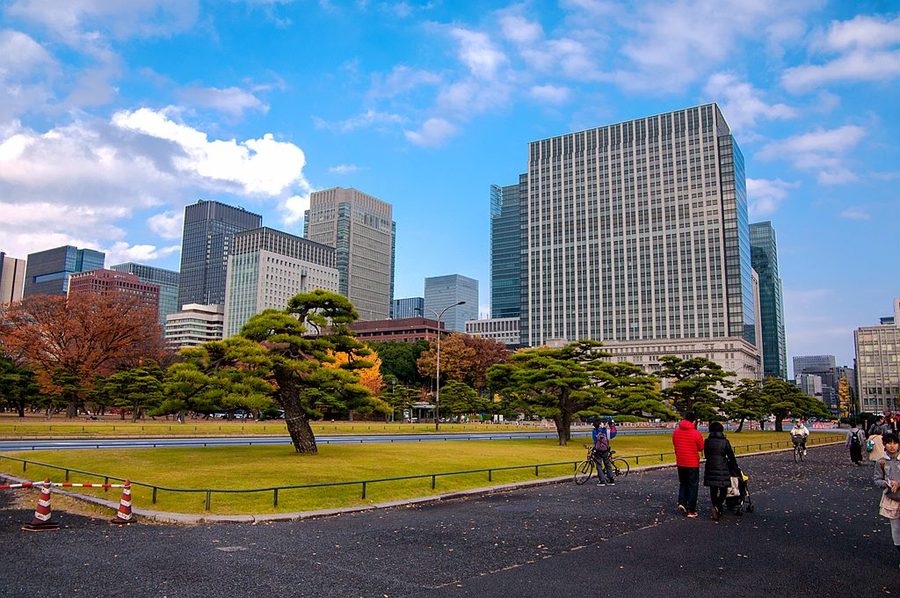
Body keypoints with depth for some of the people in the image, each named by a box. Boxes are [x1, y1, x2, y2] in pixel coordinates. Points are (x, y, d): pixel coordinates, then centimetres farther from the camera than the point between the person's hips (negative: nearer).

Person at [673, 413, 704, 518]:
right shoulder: (696, 433, -14)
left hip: (680, 463, 4)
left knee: (683, 484, 20)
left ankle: (682, 502, 2)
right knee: (693, 486, 6)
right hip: (693, 463, -4)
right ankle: (691, 510, 8)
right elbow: (701, 448, -3)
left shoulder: (676, 432, 0)